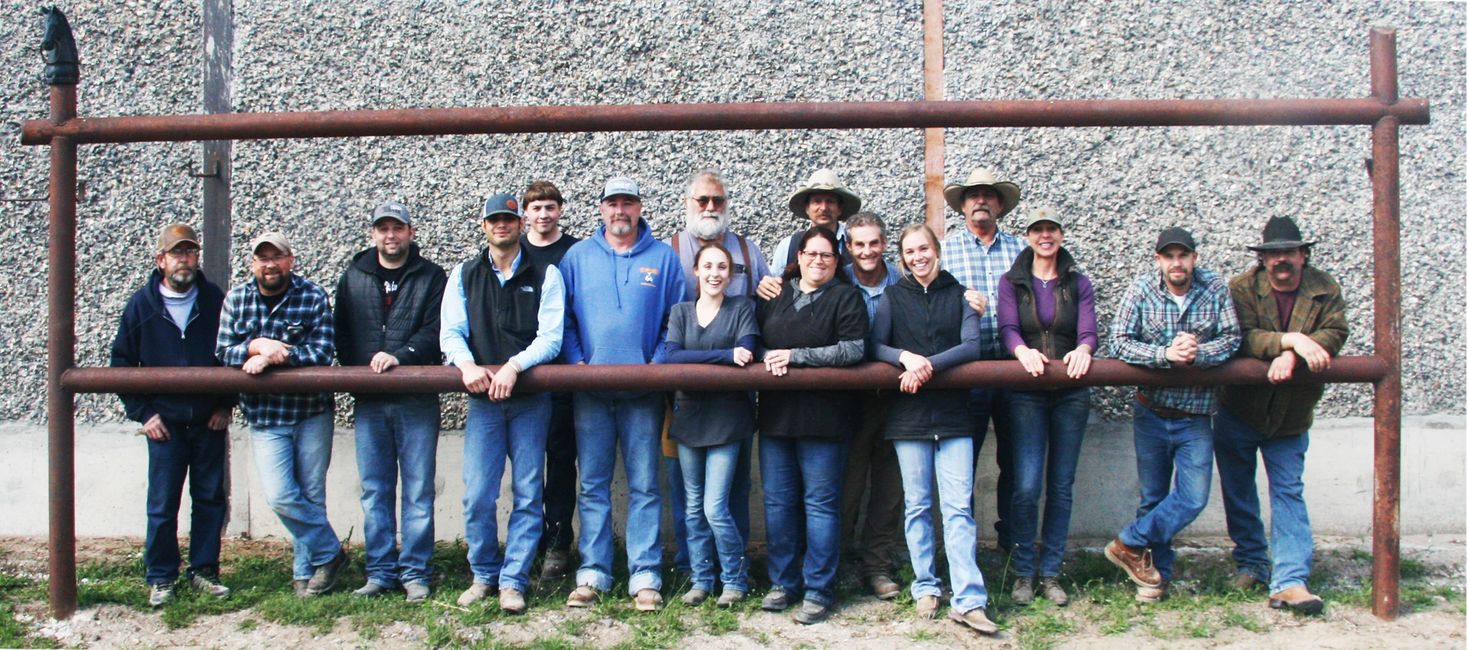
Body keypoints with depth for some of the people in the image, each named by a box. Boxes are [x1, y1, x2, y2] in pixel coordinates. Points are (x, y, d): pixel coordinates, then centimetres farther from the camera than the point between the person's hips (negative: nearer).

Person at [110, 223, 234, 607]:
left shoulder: (216, 301, -1)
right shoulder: (141, 305, 0)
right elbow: (121, 363, 5)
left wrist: (226, 405, 1)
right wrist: (143, 413, -2)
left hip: (210, 420, 1)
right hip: (165, 422, 0)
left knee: (211, 498, 7)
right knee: (162, 505, 4)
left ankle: (204, 571, 20)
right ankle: (160, 578, 17)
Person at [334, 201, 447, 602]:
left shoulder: (430, 276, 4)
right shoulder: (353, 277, 14)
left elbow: (435, 330, -5)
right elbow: (341, 332, 11)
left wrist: (399, 357, -18)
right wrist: (358, 371, -4)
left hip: (417, 399, -3)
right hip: (368, 401, 3)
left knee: (419, 490, 1)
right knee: (374, 490, 7)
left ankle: (416, 573, 9)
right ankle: (380, 572, 15)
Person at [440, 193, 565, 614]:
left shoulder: (545, 275, 5)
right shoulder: (464, 275, 12)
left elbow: (551, 336, -5)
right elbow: (450, 332, 4)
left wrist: (514, 365, -21)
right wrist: (467, 364, -17)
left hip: (531, 398, -1)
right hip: (482, 397, 1)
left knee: (528, 495, 1)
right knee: (477, 496, -2)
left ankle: (513, 581, 10)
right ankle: (484, 575, 16)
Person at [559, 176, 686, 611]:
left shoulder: (663, 258, 6)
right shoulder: (577, 257, 9)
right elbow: (563, 317, 9)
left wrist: (658, 364, -7)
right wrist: (576, 362, -4)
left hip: (643, 389, -1)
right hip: (590, 390, 1)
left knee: (644, 485, 2)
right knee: (592, 485, 5)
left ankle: (646, 577, 7)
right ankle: (592, 574, 13)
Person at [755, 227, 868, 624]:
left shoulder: (846, 297, 2)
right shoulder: (775, 294, 14)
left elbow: (854, 349, -9)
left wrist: (796, 356, -13)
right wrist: (768, 359, -5)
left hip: (823, 413, -4)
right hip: (776, 412, 4)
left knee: (820, 502, -1)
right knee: (777, 500, 7)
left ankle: (819, 591, 7)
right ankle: (783, 583, 19)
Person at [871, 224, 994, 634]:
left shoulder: (959, 293, 7)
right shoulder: (893, 297, 8)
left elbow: (971, 346, -4)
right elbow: (876, 346, 0)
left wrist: (929, 366, -17)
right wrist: (905, 357, -19)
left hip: (952, 412, 0)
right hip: (908, 413, 1)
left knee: (959, 506, -6)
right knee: (917, 504, 5)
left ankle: (968, 600, -6)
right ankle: (926, 587, 16)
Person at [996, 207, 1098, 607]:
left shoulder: (1078, 284, 9)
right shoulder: (1012, 282, 6)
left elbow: (1088, 332, -3)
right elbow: (1008, 329, -8)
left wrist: (1083, 350, -27)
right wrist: (1022, 350, -30)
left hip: (1071, 393, 2)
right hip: (1027, 393, -2)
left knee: (1061, 486, 5)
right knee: (1027, 486, -9)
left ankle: (1051, 573, 16)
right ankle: (1023, 573, 6)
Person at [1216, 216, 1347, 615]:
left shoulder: (1325, 290, -2)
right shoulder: (1242, 289, -9)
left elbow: (1334, 334, -16)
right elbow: (1242, 339, -22)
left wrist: (1291, 355, -30)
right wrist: (1291, 339, -35)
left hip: (1291, 417, 0)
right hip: (1238, 412, 0)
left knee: (1288, 493, -2)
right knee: (1238, 491, 10)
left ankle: (1289, 582, -4)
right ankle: (1251, 563, 28)